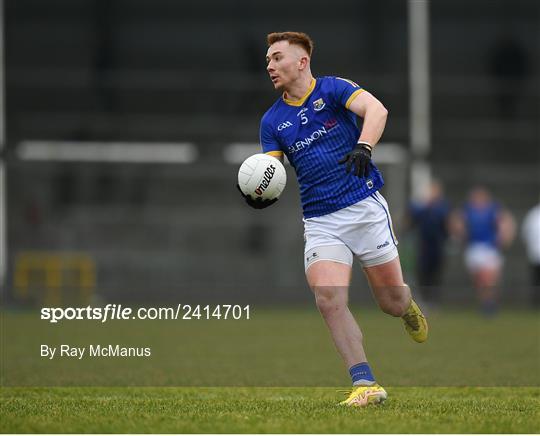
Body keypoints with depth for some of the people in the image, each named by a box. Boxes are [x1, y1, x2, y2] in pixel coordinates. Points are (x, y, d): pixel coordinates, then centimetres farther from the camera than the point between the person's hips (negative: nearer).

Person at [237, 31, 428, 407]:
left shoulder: (333, 89, -3)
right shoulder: (273, 121, 9)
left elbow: (376, 110, -20)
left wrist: (364, 147, -37)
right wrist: (259, 195, -15)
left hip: (365, 207, -3)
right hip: (320, 220, 3)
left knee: (392, 300, 2)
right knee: (329, 299, -19)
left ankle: (410, 309, 41)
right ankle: (366, 385, -15)